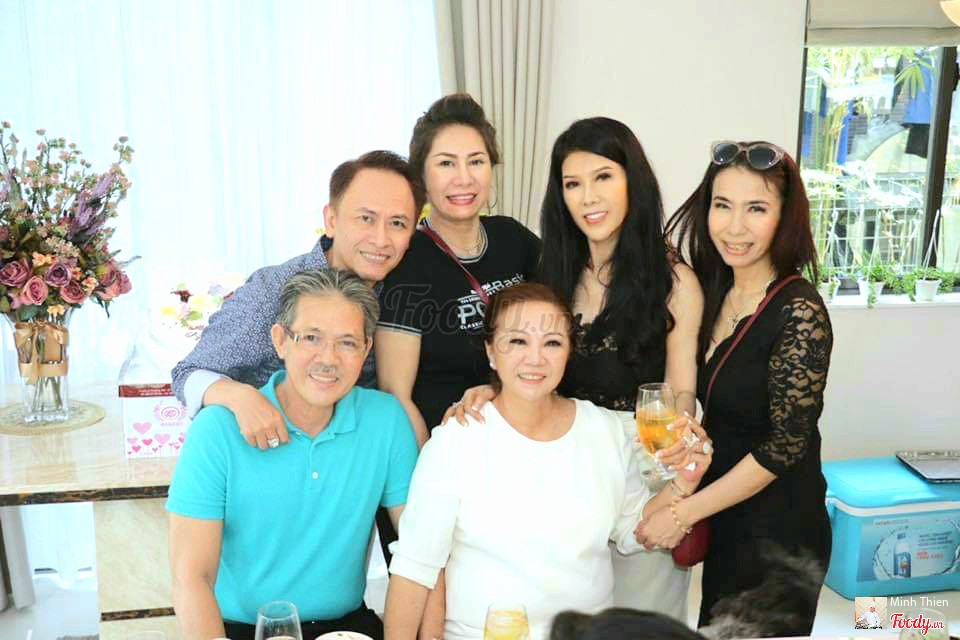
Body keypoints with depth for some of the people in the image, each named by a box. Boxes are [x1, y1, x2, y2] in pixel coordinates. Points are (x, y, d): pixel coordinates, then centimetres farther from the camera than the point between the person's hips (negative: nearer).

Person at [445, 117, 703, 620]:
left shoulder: (672, 280, -10)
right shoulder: (556, 273, 5)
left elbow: (680, 390, -8)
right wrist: (492, 390, -12)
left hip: (643, 465, -4)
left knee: (639, 613, 12)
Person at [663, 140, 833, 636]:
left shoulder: (799, 312, -21)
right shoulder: (716, 292, 0)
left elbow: (785, 446, -21)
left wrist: (685, 511, -17)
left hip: (778, 536, -7)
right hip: (722, 521, 7)